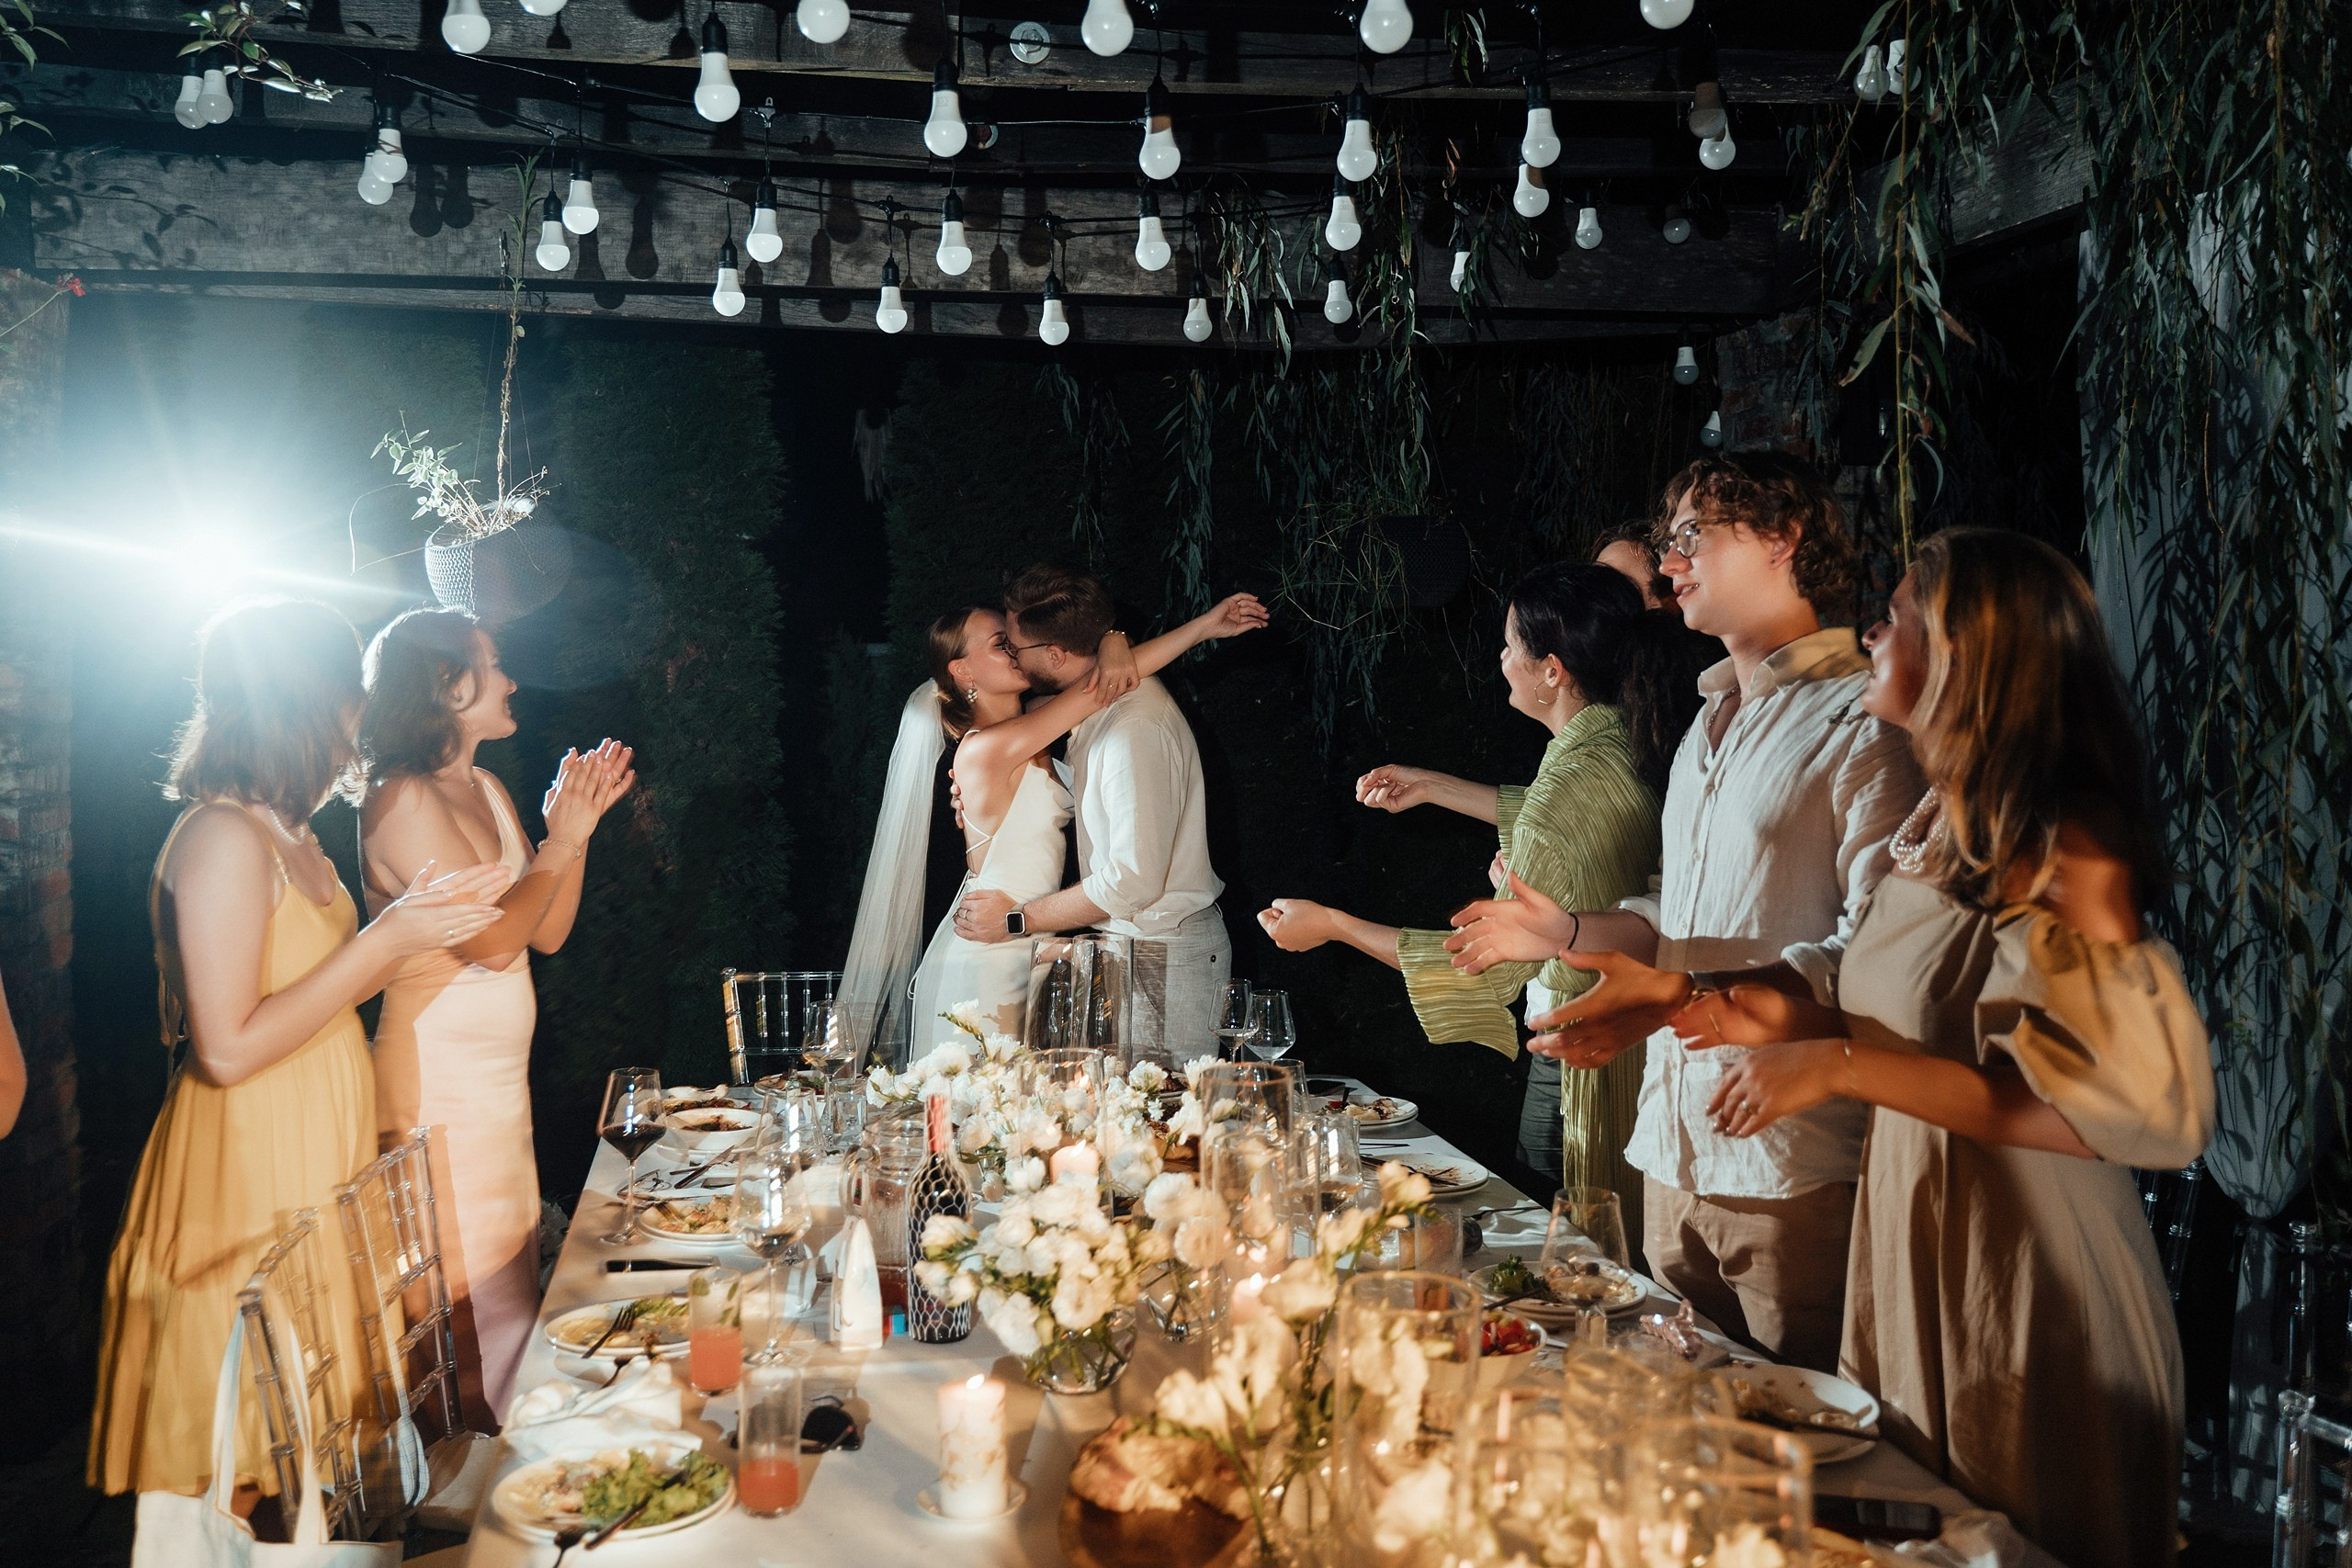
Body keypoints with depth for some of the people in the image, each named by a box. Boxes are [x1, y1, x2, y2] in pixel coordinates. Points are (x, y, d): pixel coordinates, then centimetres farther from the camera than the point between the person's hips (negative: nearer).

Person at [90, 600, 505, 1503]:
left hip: (318, 1156, 9)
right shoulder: (223, 838, -19)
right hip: (253, 1169, -9)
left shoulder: (290, 833, 11)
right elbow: (230, 1048, -23)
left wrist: (422, 916, 6)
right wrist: (384, 940, -19)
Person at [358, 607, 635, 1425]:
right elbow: (493, 939, -20)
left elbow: (547, 933, 11)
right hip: (438, 1082, -9)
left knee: (513, 1290, 14)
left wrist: (579, 825, 2)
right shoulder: (402, 799, -15)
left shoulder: (488, 791, 12)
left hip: (500, 1075, 9)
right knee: (481, 1308, -1)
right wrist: (559, 841, -10)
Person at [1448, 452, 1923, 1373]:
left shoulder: (1861, 719, -11)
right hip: (1677, 1150, 8)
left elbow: (1878, 950, -21)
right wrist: (1569, 932, 12)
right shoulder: (1711, 723, 19)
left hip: (1794, 1166, -8)